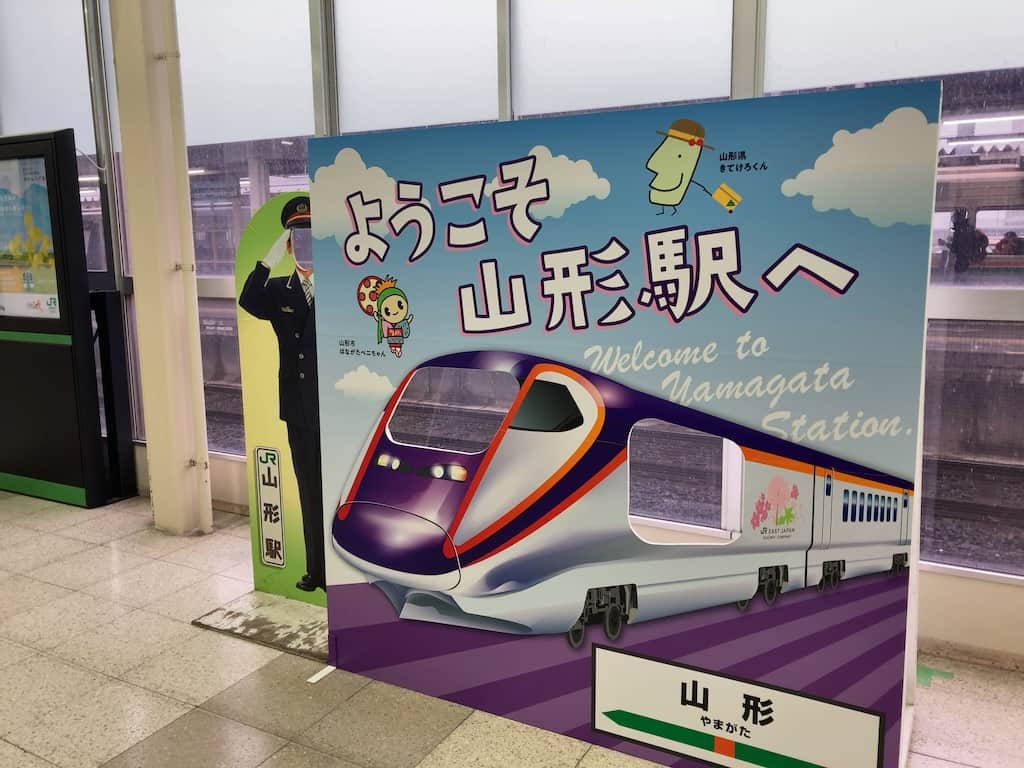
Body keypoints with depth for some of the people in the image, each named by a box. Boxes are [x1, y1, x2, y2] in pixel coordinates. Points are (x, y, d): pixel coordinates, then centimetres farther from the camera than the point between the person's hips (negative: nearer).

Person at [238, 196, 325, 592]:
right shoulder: (279, 290, 6)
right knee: (310, 494, 15)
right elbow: (248, 302, -14)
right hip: (298, 410, 5)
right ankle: (316, 569, 28)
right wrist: (269, 260, -24)